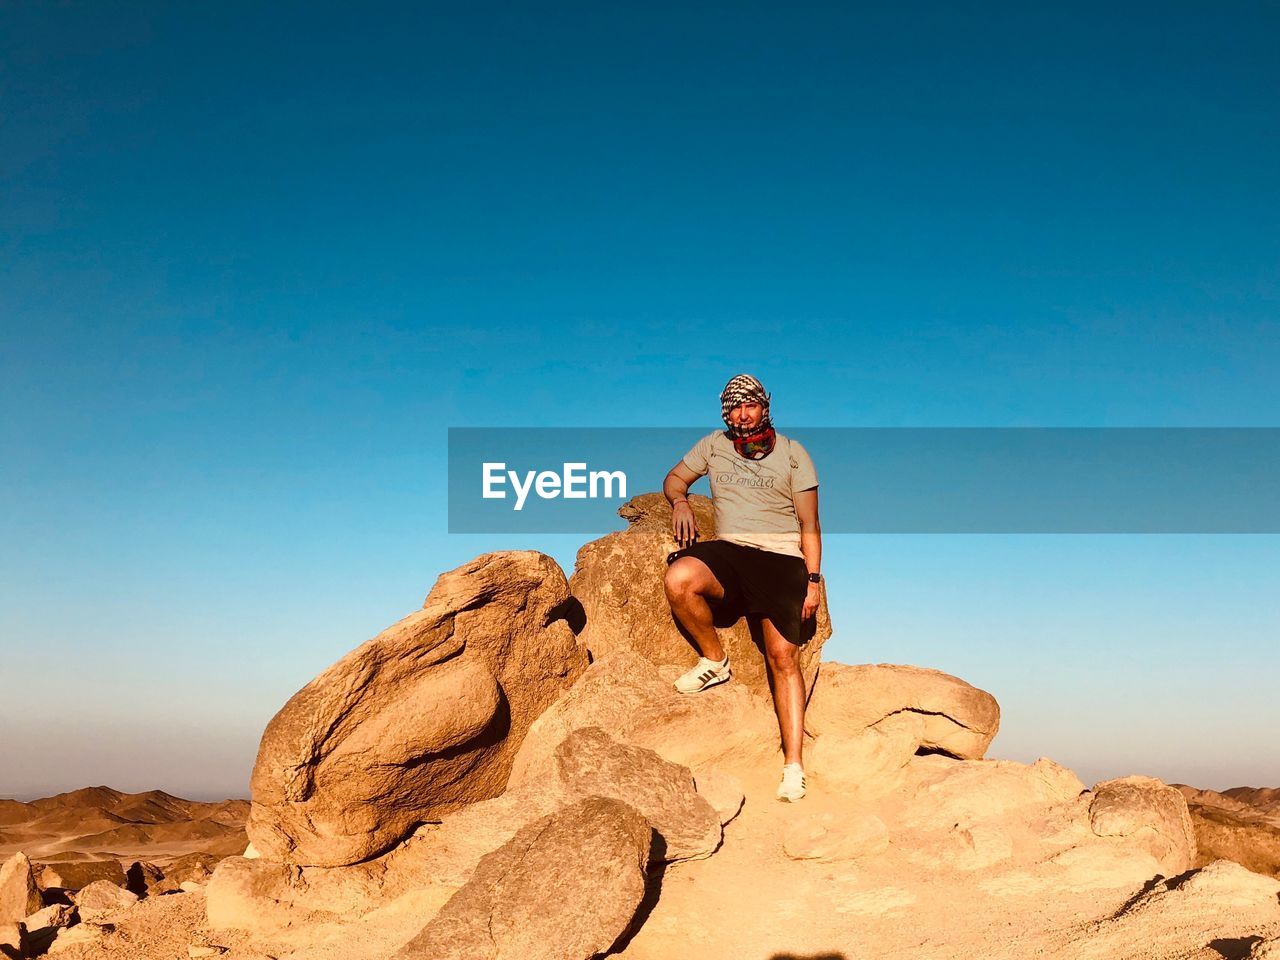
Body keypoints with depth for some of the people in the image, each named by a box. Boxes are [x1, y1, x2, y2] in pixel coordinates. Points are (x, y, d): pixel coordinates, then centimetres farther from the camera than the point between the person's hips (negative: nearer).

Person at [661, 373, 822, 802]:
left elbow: (809, 524, 6)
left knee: (783, 657, -15)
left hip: (780, 558, -2)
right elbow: (674, 478, 25)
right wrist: (680, 501, 0)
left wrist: (813, 580, -3)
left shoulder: (793, 454, 7)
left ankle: (794, 765, -12)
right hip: (726, 551, 2)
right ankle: (715, 660, -6)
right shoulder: (714, 446, 14)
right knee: (678, 579, -31)